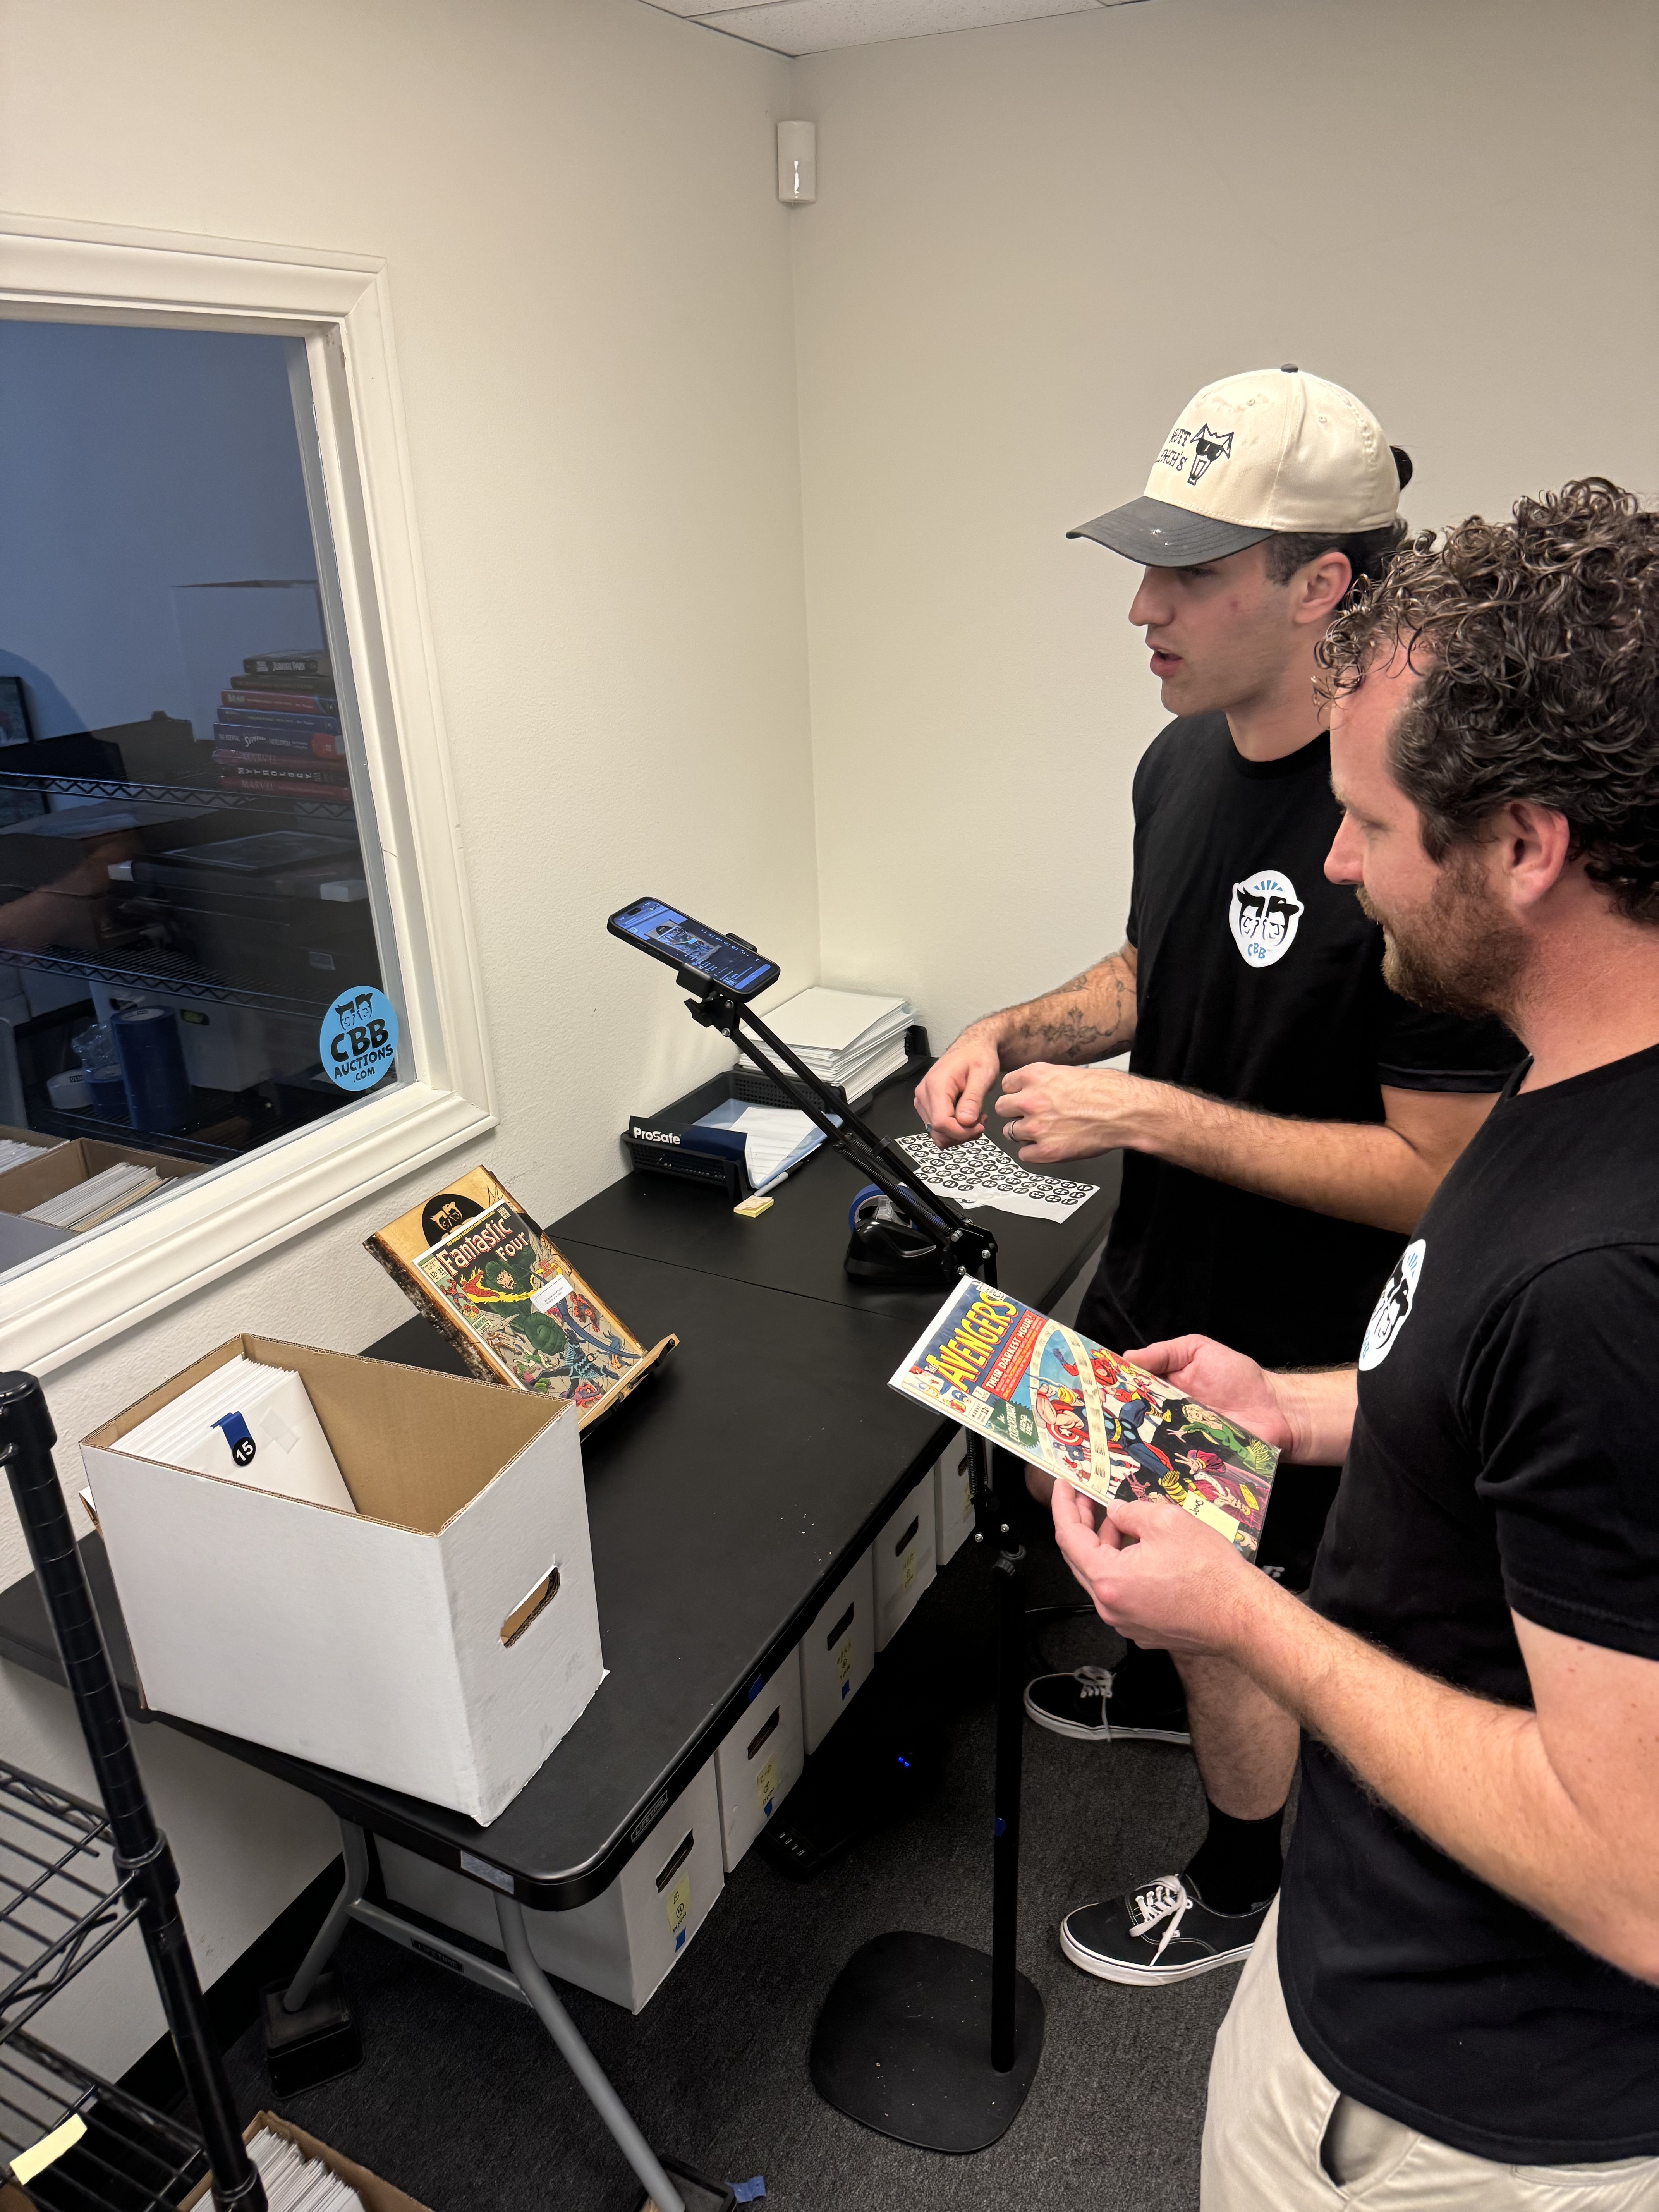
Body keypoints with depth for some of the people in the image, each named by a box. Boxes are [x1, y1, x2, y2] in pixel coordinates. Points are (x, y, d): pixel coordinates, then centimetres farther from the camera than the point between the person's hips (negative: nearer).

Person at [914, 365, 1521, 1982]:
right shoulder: (1183, 762, -3)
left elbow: (1435, 1171, -27)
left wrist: (1139, 1111, -28)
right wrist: (1018, 1033, -6)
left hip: (1289, 1346, -8)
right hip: (1150, 1273, 8)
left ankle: (1244, 1884, 46)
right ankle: (1161, 1685, 61)